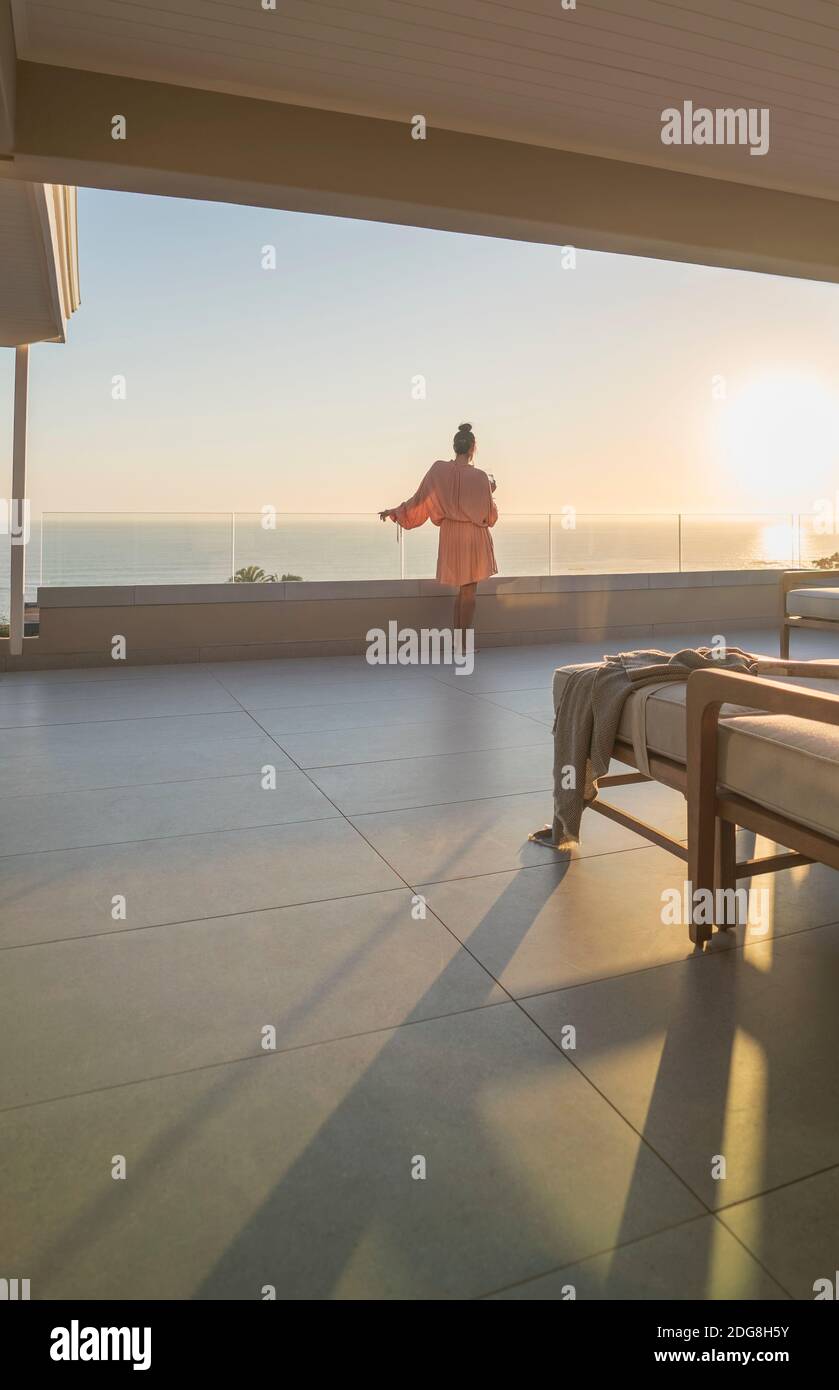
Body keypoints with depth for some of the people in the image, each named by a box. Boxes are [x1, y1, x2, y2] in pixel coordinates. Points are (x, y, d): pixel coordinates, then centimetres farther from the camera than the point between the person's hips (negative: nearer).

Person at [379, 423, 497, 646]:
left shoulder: (438, 470, -6)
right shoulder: (479, 477, -14)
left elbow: (420, 500, -1)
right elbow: (489, 515, -8)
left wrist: (394, 511, 11)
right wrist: (490, 491, 10)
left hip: (450, 537, 4)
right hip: (474, 537, -4)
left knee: (461, 589, 24)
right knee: (469, 591, 4)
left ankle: (457, 642, 29)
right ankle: (463, 645, 3)